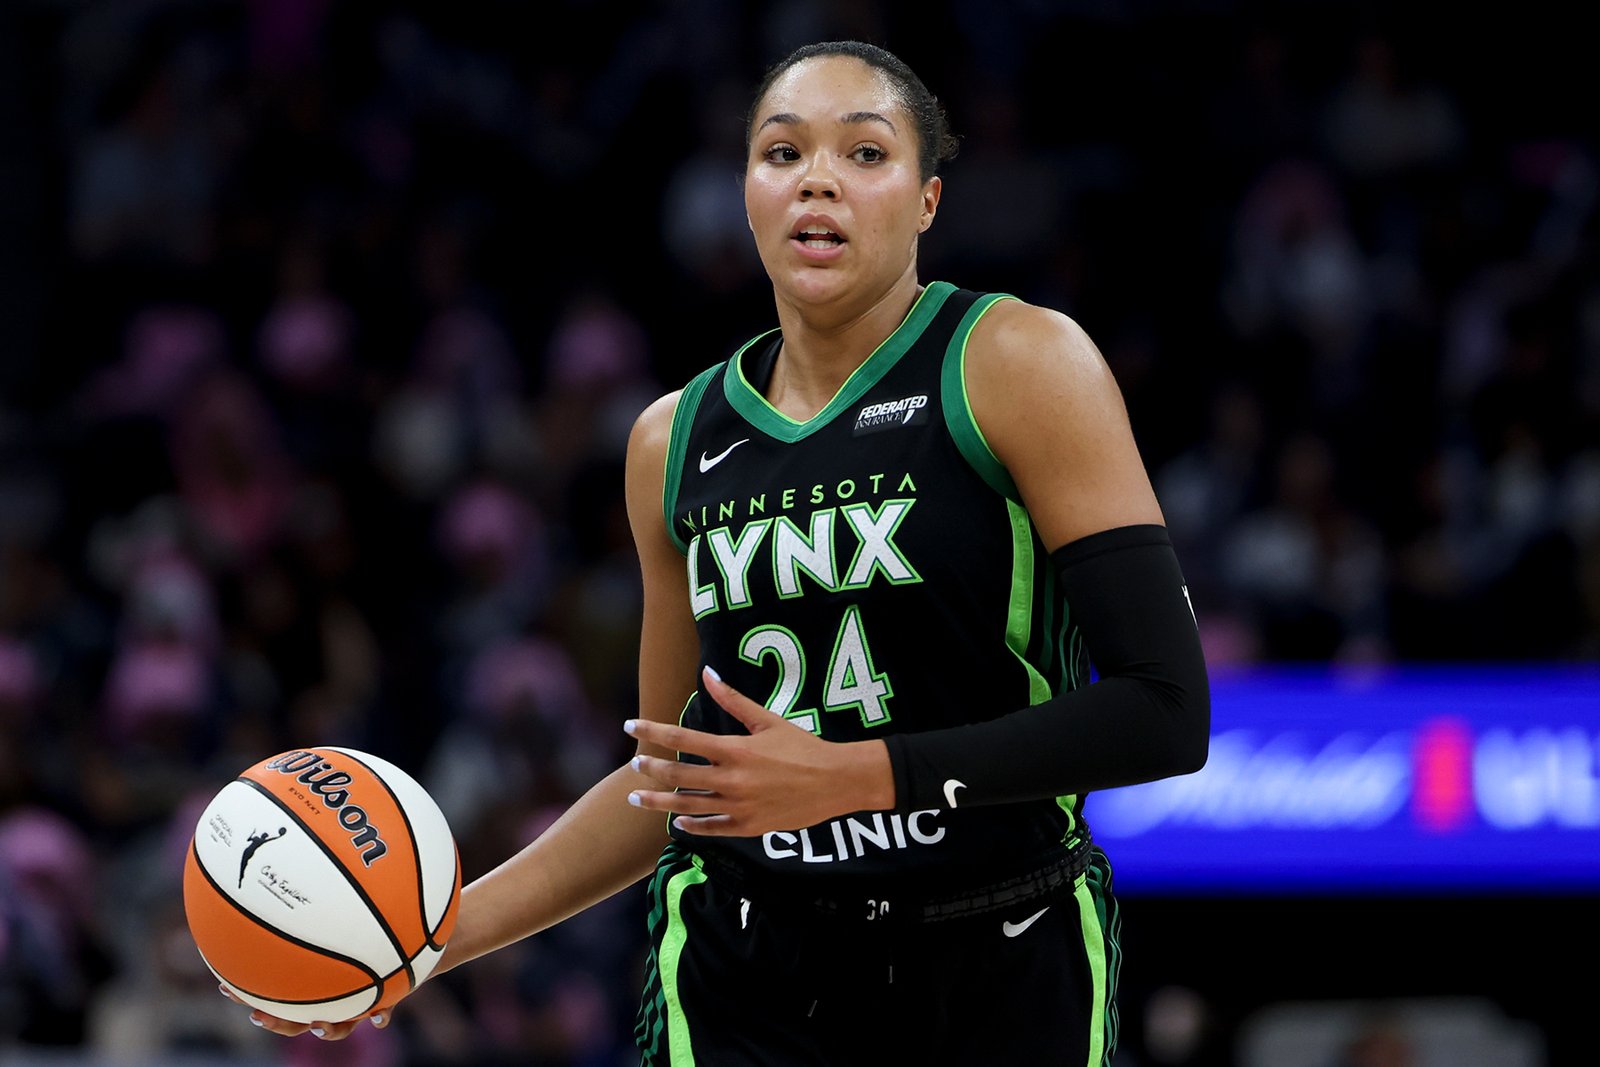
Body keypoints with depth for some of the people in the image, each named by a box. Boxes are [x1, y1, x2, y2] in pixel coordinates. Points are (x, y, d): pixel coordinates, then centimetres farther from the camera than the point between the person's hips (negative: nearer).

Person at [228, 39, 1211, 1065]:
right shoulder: (676, 442, 8)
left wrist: (850, 775, -20)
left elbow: (1164, 715, -15)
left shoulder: (1020, 364, -7)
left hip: (1006, 980, -3)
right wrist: (444, 932, 7)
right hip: (741, 982, 3)